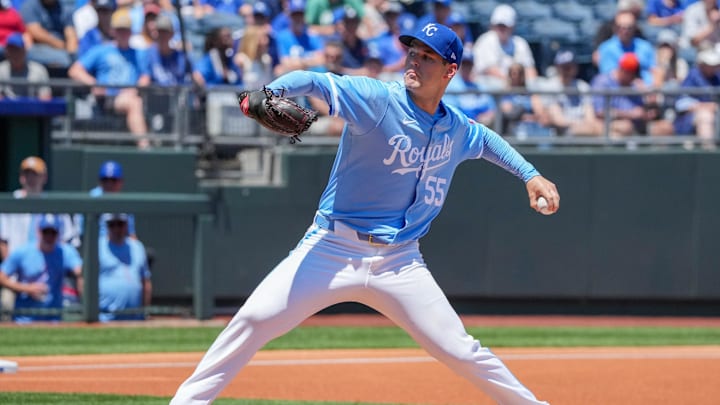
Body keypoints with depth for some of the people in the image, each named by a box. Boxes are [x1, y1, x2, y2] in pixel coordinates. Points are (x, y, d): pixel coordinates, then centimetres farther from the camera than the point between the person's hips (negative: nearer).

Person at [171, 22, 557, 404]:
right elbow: (314, 81, -28)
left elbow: (485, 139, 32)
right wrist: (271, 92, -48)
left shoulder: (456, 128, 6)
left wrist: (530, 174, 24)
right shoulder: (377, 99, -12)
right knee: (254, 319, -17)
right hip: (333, 250, -3)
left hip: (400, 262, 3)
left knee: (461, 351, 0)